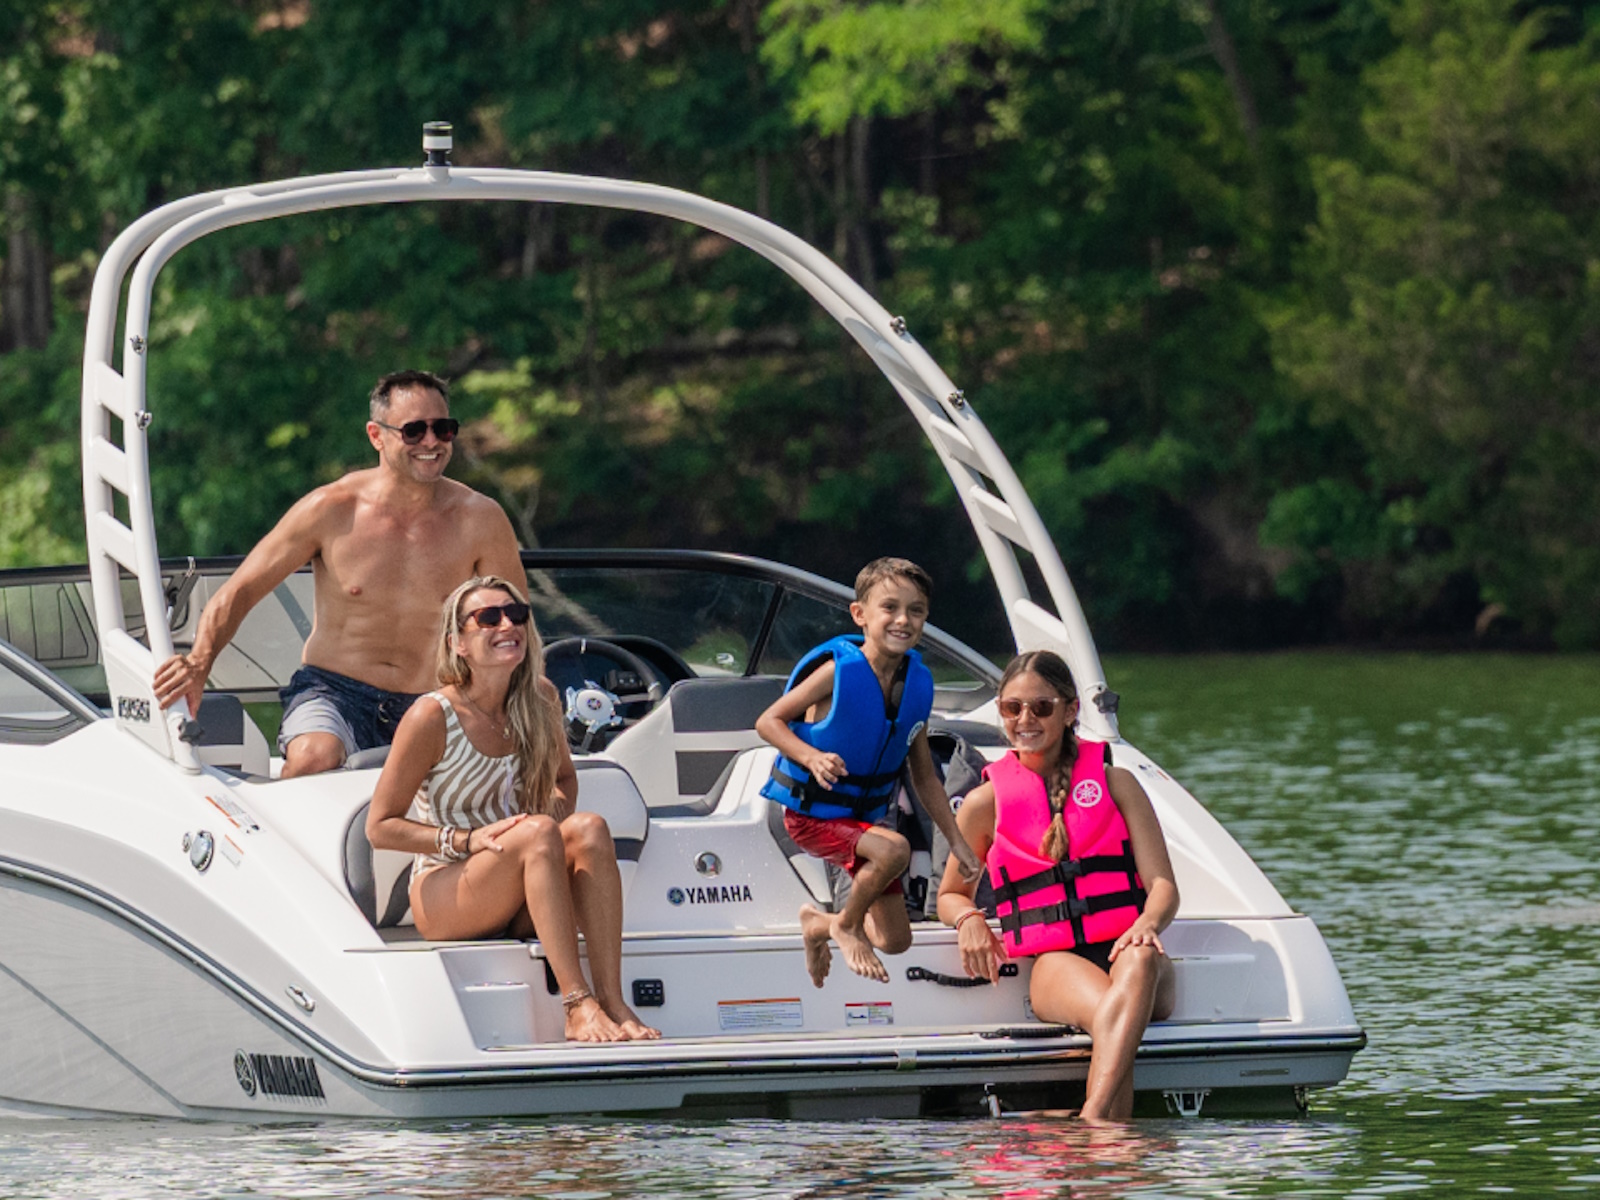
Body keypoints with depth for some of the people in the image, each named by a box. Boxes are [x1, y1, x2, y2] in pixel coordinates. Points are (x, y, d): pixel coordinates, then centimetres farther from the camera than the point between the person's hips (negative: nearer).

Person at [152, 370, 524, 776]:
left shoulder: (478, 520, -1)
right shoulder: (331, 510, -3)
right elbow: (239, 592, 3)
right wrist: (200, 661, -16)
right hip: (333, 692, -2)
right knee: (315, 758, -36)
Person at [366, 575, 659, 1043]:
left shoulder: (539, 698, 3)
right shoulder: (432, 717, -13)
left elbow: (564, 777, 21)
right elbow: (380, 828, -8)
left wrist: (561, 818, -3)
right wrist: (468, 840, -20)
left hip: (517, 907, 5)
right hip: (441, 895, -5)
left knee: (589, 828, -25)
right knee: (536, 833, -32)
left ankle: (612, 1000, -36)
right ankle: (578, 1007, -42)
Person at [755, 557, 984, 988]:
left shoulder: (917, 683, -3)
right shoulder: (837, 670, -21)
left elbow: (924, 776, 7)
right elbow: (768, 721, -15)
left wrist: (957, 841, 6)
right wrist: (812, 757, -32)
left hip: (866, 817, 7)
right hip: (813, 816, -6)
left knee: (895, 941, 10)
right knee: (894, 850, -35)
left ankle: (818, 925, 40)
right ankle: (846, 925, -6)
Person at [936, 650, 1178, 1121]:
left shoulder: (1115, 783, 13)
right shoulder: (986, 803, 14)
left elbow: (1164, 886, 6)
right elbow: (949, 895, 27)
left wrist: (1147, 924, -19)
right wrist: (969, 919, 0)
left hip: (1122, 946, 0)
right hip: (1053, 962, 0)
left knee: (1140, 963, -40)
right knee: (1107, 1013, -38)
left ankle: (1092, 1122, -60)